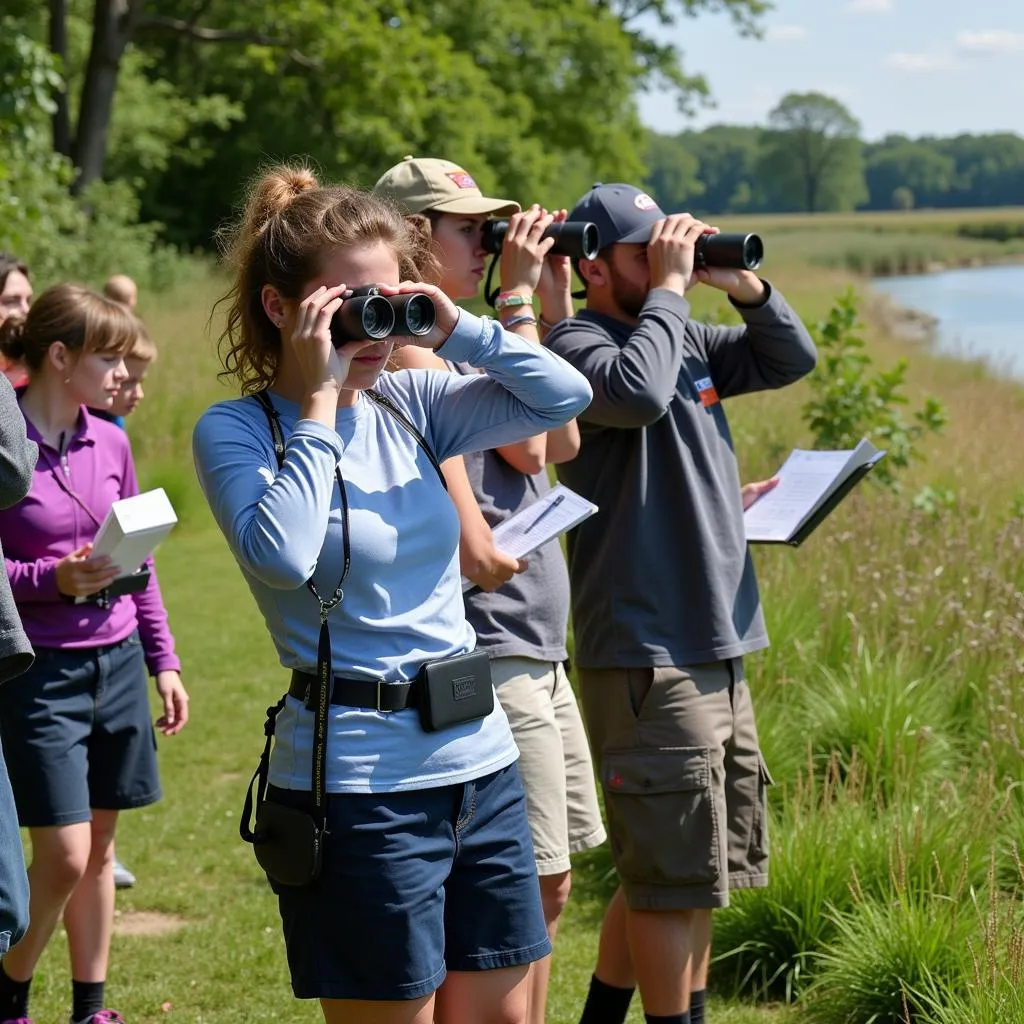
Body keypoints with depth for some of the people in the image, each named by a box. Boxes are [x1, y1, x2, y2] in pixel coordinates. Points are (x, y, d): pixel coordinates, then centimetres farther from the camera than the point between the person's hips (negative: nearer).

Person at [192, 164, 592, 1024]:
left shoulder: (409, 403, 9)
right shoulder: (235, 430, -6)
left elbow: (565, 398, 7)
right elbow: (281, 557, -24)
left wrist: (458, 331, -4)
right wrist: (319, 401, -16)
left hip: (482, 759, 6)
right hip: (360, 782, -6)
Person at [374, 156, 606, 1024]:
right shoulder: (407, 348, -13)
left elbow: (562, 442, 15)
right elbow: (525, 441, -19)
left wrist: (554, 308, 11)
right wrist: (520, 302, -12)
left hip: (539, 651, 10)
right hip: (489, 652, -10)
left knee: (547, 888, 14)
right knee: (533, 888, -7)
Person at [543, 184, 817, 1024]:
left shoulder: (688, 340, 13)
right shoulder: (577, 343, -11)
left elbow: (792, 358, 19)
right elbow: (637, 392, -31)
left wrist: (741, 282, 4)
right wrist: (669, 289, -17)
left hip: (718, 648, 9)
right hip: (646, 657, -9)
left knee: (689, 873, 17)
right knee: (674, 876, -1)